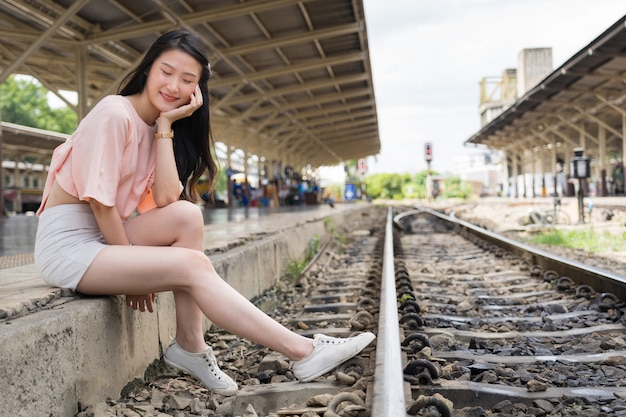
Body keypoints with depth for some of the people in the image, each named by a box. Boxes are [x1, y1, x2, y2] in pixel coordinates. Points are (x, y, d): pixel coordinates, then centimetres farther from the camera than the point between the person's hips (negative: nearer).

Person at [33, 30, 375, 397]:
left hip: (104, 236, 7)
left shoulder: (158, 125, 7)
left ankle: (189, 345, -9)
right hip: (66, 243, -7)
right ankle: (301, 351, -19)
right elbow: (99, 200, -18)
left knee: (187, 216, -16)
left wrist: (166, 126, -9)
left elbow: (167, 200, -8)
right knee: (192, 266, -20)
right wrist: (134, 268, -11)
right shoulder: (115, 113, -16)